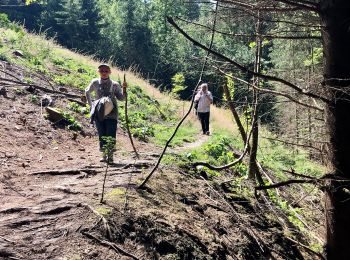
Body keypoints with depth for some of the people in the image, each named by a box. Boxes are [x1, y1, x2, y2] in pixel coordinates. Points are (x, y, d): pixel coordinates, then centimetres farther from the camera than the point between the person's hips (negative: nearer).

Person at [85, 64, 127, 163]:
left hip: (111, 114, -2)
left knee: (111, 135, -5)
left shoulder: (114, 84, 2)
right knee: (102, 135, 6)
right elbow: (87, 92, 22)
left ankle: (110, 155, 1)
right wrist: (91, 104, 14)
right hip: (99, 113, 2)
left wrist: (124, 89, -14)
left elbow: (121, 98, 1)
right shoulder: (95, 83, 6)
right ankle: (104, 155, 17)